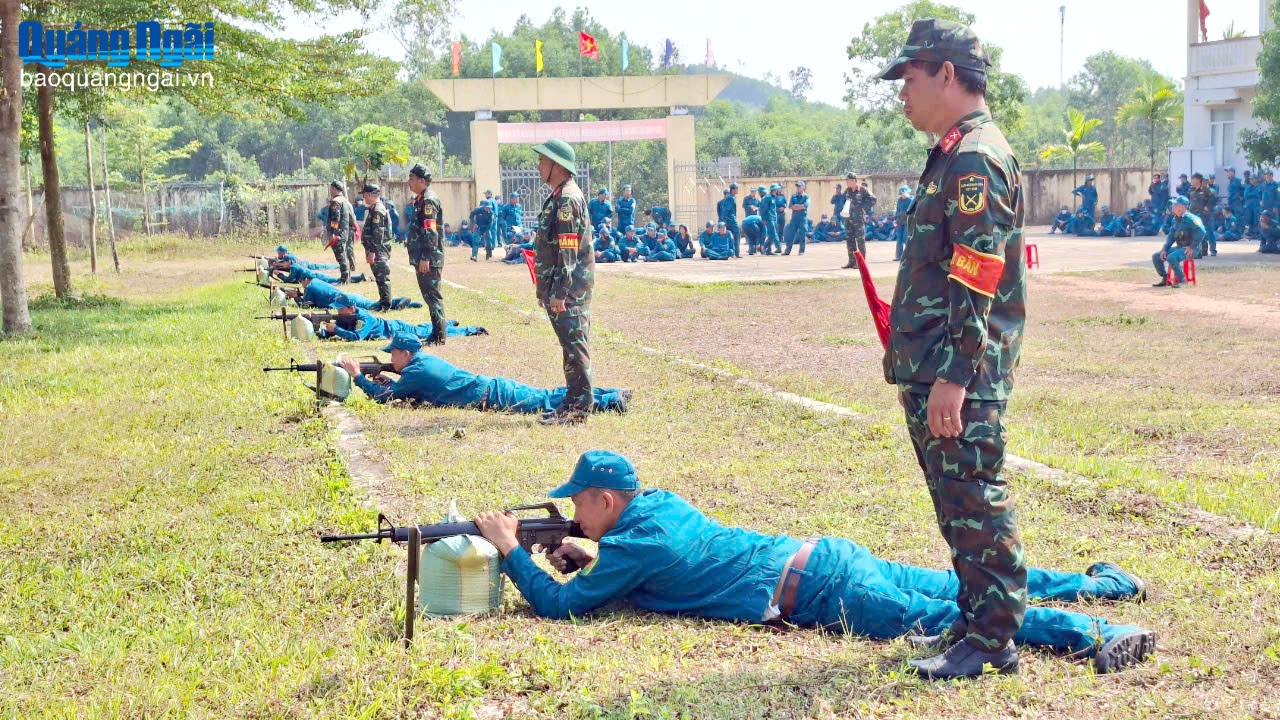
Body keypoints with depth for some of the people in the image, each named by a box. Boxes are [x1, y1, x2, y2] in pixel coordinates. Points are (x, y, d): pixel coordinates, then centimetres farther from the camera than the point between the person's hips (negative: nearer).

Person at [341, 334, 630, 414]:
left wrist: (358, 376, 2)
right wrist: (386, 382, 21)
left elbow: (385, 397, -7)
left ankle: (611, 400, -19)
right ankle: (611, 396, 2)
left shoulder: (414, 371, -8)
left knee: (544, 402, -13)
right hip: (494, 386, 8)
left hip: (491, 396, -8)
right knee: (545, 396, 7)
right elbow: (408, 391, 33)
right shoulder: (427, 359, 19)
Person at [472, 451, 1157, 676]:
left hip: (816, 592, -9)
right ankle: (1098, 582, 20)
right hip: (822, 554, 9)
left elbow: (557, 606, -9)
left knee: (941, 615, -18)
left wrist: (510, 549, -1)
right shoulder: (660, 503, 16)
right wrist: (586, 557, 21)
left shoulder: (630, 545, -9)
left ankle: (1090, 634, -29)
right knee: (956, 585, 15)